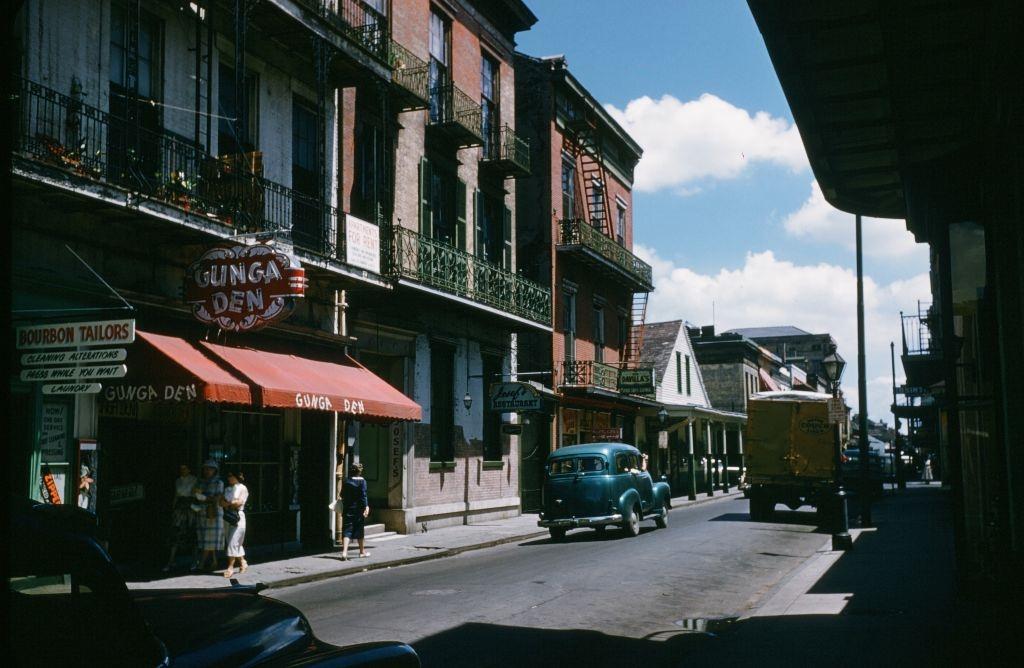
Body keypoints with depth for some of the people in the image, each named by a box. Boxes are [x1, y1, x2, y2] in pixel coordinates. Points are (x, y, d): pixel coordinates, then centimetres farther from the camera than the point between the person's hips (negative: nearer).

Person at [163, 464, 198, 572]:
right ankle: (171, 561, -3)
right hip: (179, 508, 4)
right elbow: (176, 496, 15)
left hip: (191, 508, -4)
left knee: (193, 534, 2)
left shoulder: (194, 480, -3)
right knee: (176, 534, -2)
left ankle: (194, 560, 13)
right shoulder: (178, 481, 10)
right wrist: (173, 509, 10)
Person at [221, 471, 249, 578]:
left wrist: (228, 503, -3)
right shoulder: (227, 489, 17)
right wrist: (231, 504, -10)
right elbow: (221, 502, 7)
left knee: (233, 542, -10)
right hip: (228, 516, 6)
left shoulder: (242, 488, 0)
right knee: (237, 543, 10)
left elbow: (239, 502, -10)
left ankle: (230, 567, -10)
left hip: (238, 516, -6)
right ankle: (243, 563, 22)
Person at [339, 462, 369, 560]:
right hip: (358, 509, -2)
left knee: (346, 531, -1)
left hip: (347, 509, 2)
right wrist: (366, 506, -15)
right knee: (359, 530, 12)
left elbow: (342, 495, 12)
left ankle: (344, 551, -18)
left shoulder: (346, 481, 4)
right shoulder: (362, 481, -8)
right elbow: (363, 495, -15)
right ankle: (362, 551, 26)